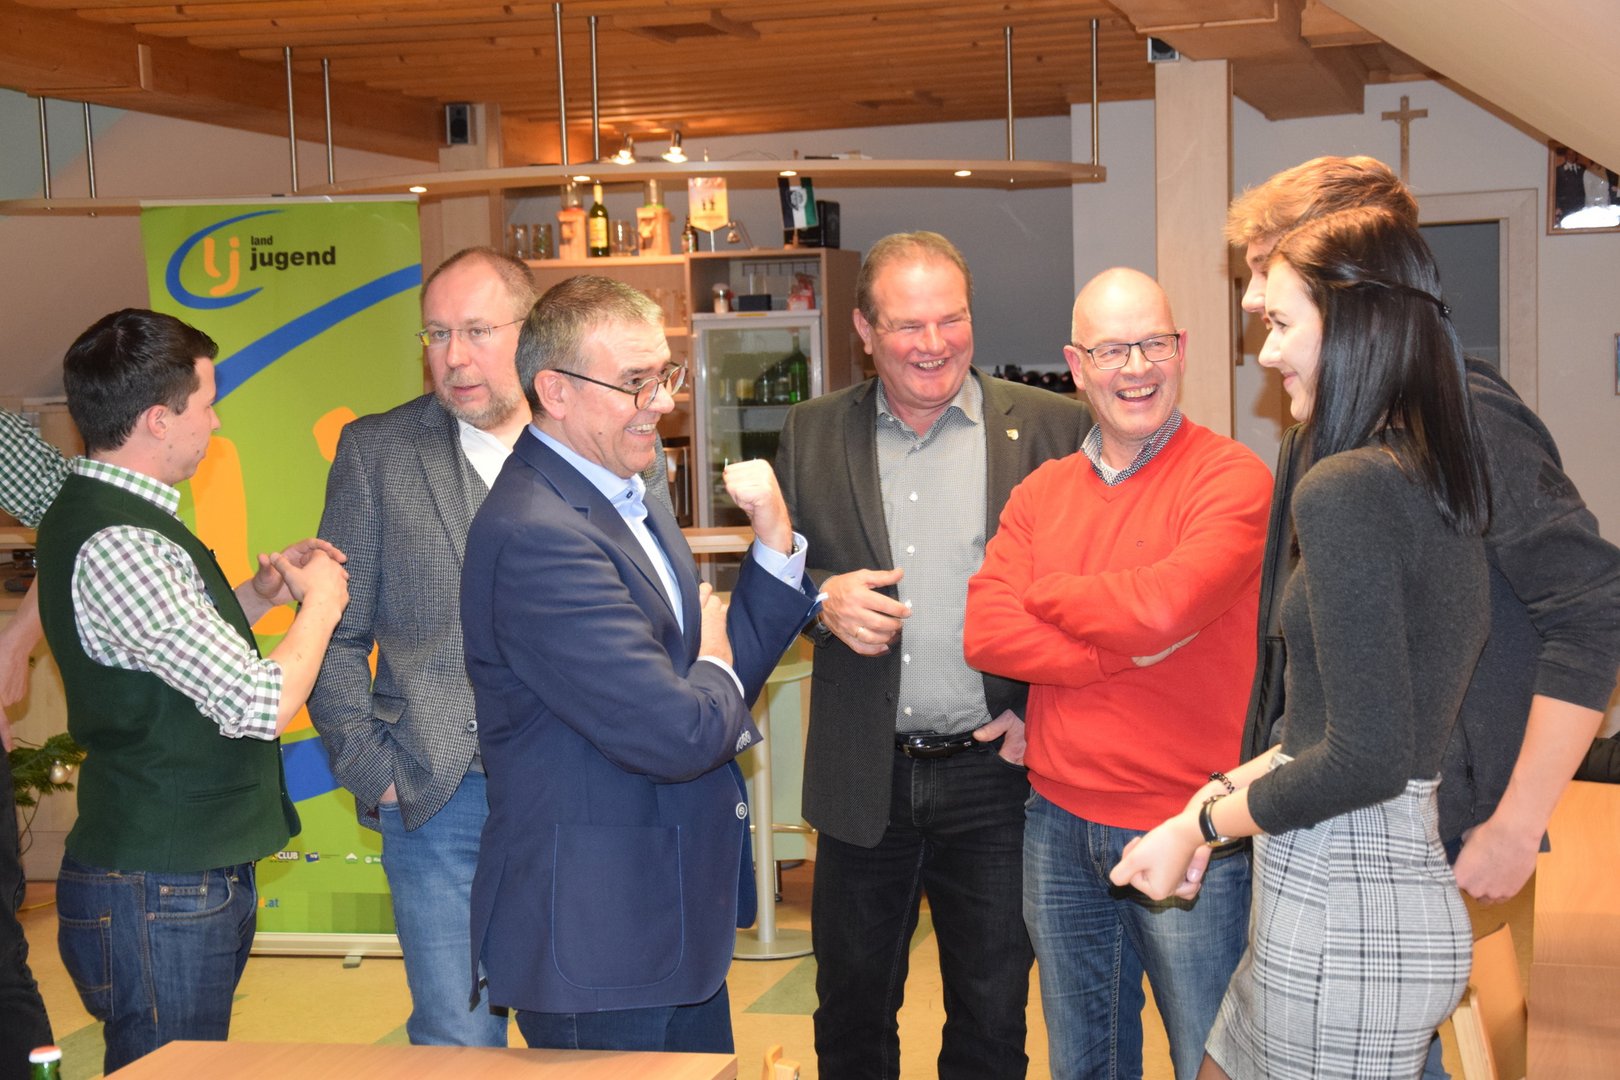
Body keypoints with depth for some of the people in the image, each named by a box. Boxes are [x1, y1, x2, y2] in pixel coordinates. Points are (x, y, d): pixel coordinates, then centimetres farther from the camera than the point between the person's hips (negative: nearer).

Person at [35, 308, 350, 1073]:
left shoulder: (99, 516, 10)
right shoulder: (116, 546, -23)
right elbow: (260, 706, -23)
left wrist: (258, 595, 8)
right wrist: (319, 602, -7)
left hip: (194, 875, 10)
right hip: (162, 893, -10)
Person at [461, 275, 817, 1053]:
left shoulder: (627, 503, 11)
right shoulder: (537, 536, -23)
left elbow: (728, 661, 11)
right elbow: (676, 735, -26)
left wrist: (776, 544, -1)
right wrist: (718, 677, -5)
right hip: (596, 940, -10)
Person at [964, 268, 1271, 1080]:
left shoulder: (1230, 478, -9)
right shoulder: (1040, 492, 8)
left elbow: (1164, 605, -24)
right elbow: (985, 632, -5)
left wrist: (1044, 593, -6)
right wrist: (1123, 650, -15)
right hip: (1059, 822, 5)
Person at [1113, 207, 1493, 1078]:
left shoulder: (1347, 491, -19)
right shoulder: (1435, 477, 10)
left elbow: (1369, 758, -22)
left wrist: (1202, 824, -9)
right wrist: (1231, 786, 12)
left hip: (1342, 911, -9)